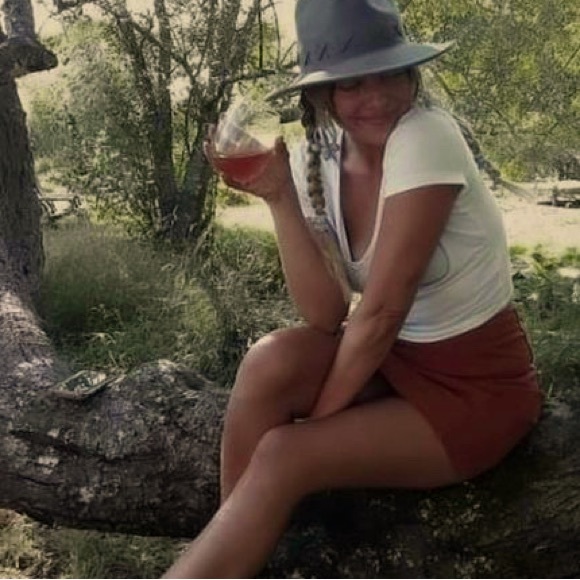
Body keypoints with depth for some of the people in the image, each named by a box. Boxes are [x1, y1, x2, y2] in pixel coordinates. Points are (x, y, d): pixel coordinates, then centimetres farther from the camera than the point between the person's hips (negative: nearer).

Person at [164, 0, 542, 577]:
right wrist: (277, 197, -21)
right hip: (390, 358, 5)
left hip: (476, 385, -5)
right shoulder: (314, 161, -5)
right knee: (270, 361, -21)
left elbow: (381, 310, -22)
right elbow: (326, 316, -12)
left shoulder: (425, 136, -23)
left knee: (281, 458, -20)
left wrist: (318, 418, -13)